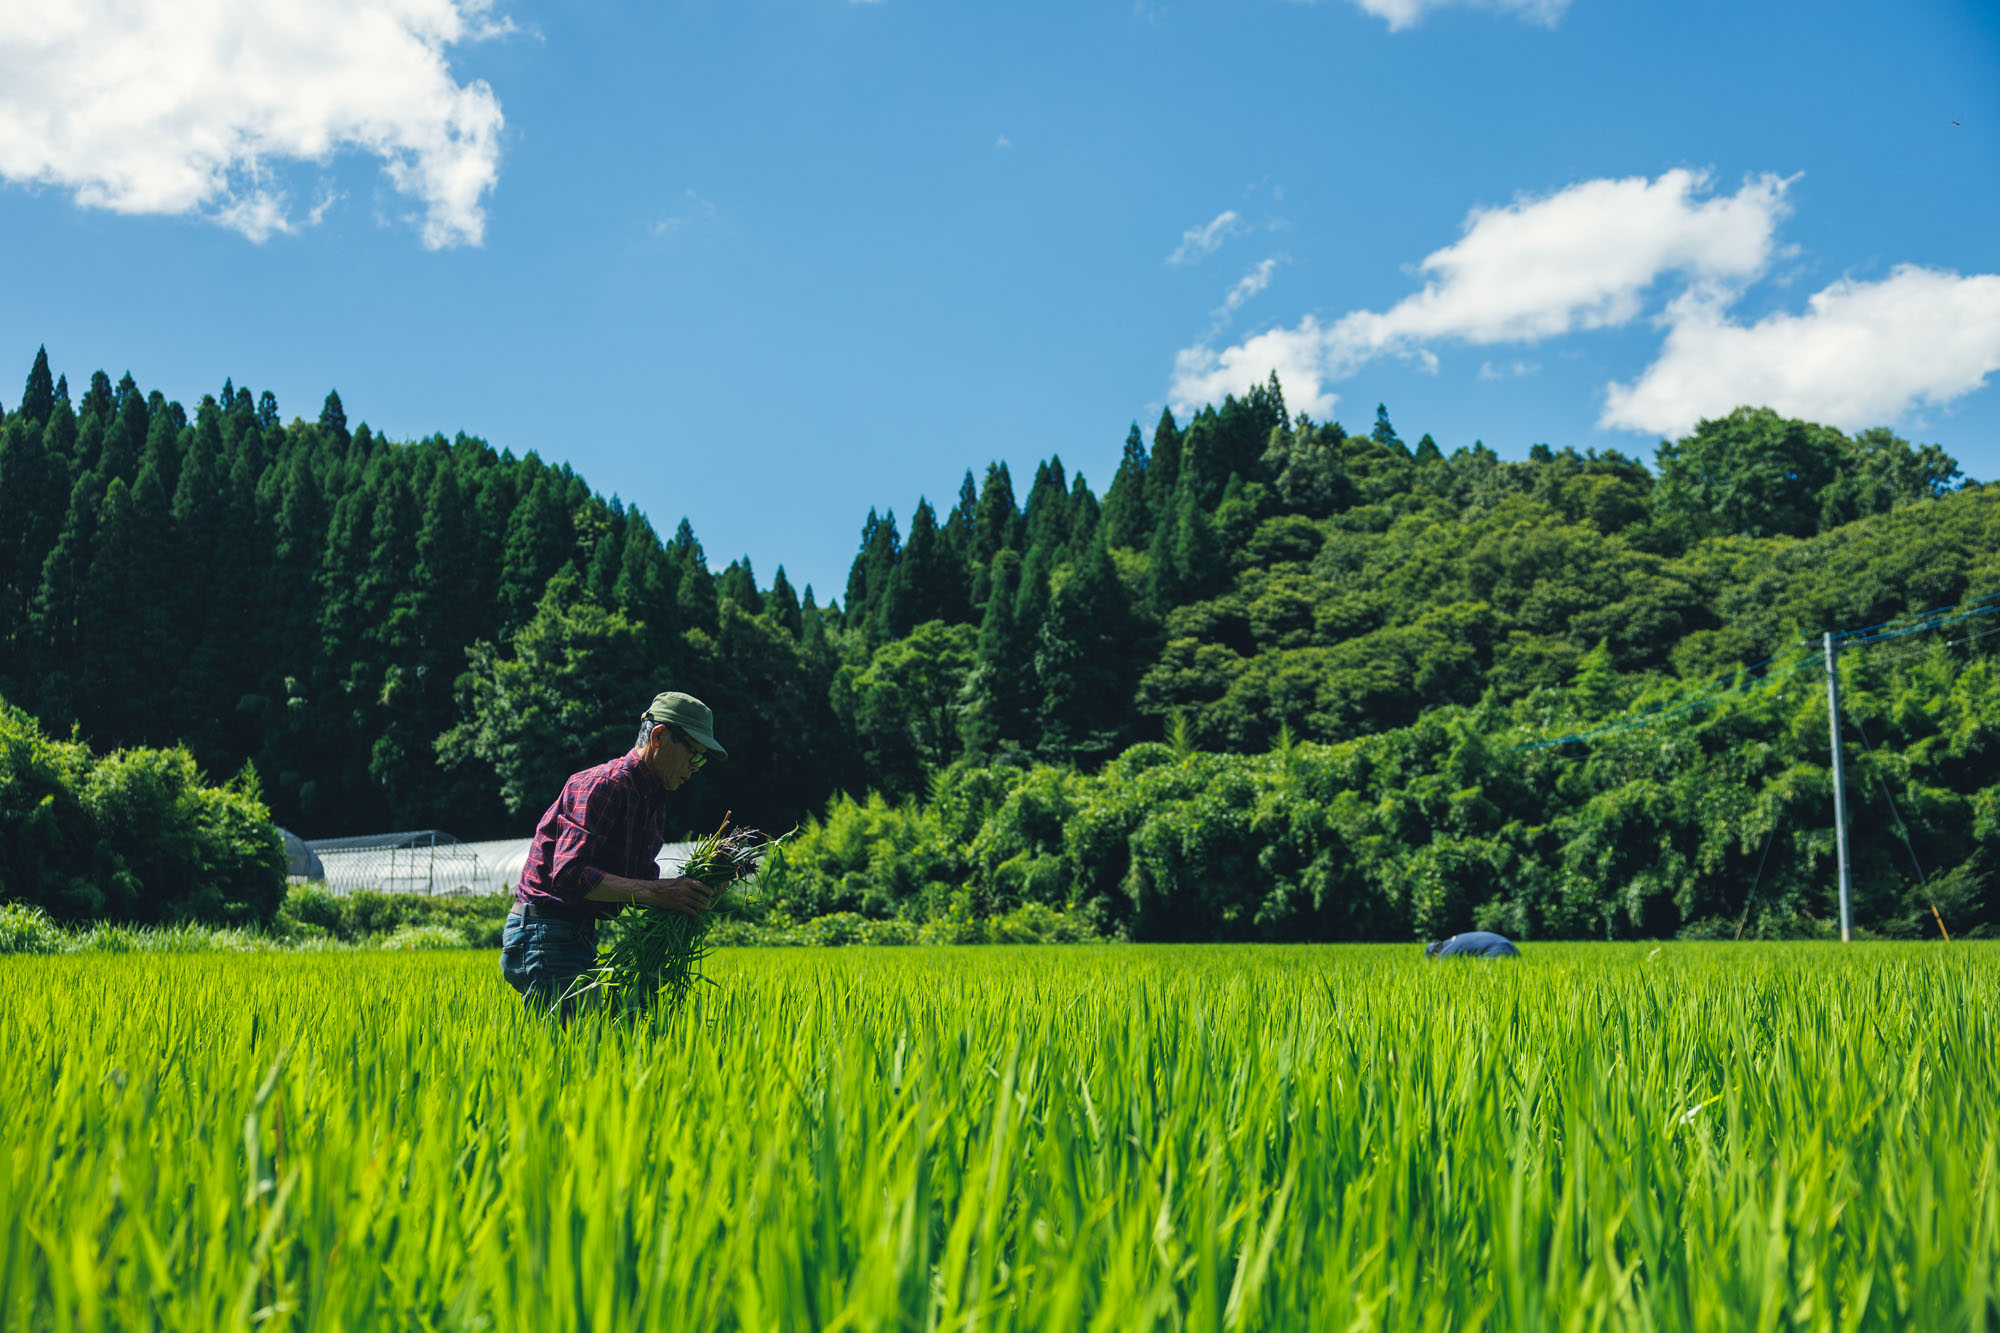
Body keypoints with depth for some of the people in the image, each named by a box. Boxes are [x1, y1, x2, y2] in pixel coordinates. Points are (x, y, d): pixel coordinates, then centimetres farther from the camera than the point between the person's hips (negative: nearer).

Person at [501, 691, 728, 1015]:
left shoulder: (654, 800, 15)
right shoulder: (602, 785, -16)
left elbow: (640, 882, 12)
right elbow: (568, 875, -26)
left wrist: (694, 888, -5)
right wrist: (653, 891, -29)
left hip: (581, 937, 9)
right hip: (543, 936, -9)